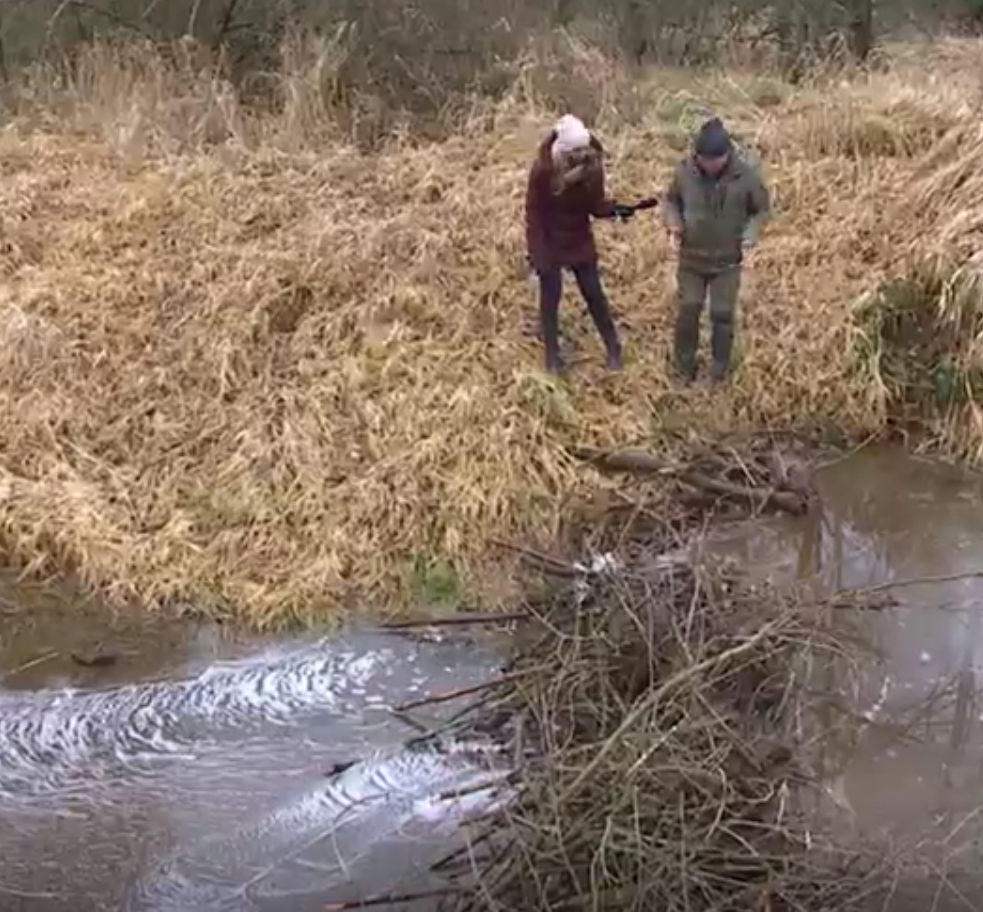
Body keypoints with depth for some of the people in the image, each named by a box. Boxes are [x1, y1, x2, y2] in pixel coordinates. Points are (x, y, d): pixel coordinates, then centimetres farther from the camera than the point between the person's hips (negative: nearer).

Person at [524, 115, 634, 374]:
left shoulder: (592, 166, -14)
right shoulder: (543, 170, -24)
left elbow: (595, 205, -5)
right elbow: (534, 213, -17)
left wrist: (614, 209, -27)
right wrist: (536, 253, -19)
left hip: (580, 241, 3)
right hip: (550, 243, -3)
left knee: (594, 294, 9)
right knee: (550, 297, 6)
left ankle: (613, 348, 23)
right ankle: (552, 355, 21)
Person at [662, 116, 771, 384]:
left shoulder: (746, 177, -19)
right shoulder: (684, 171, -15)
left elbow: (762, 210, -3)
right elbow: (670, 200, 4)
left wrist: (750, 238, -18)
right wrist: (674, 226, -14)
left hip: (728, 261, -1)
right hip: (691, 257, 1)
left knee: (722, 314, 7)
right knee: (687, 310, 8)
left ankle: (720, 366, 27)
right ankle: (685, 363, 28)